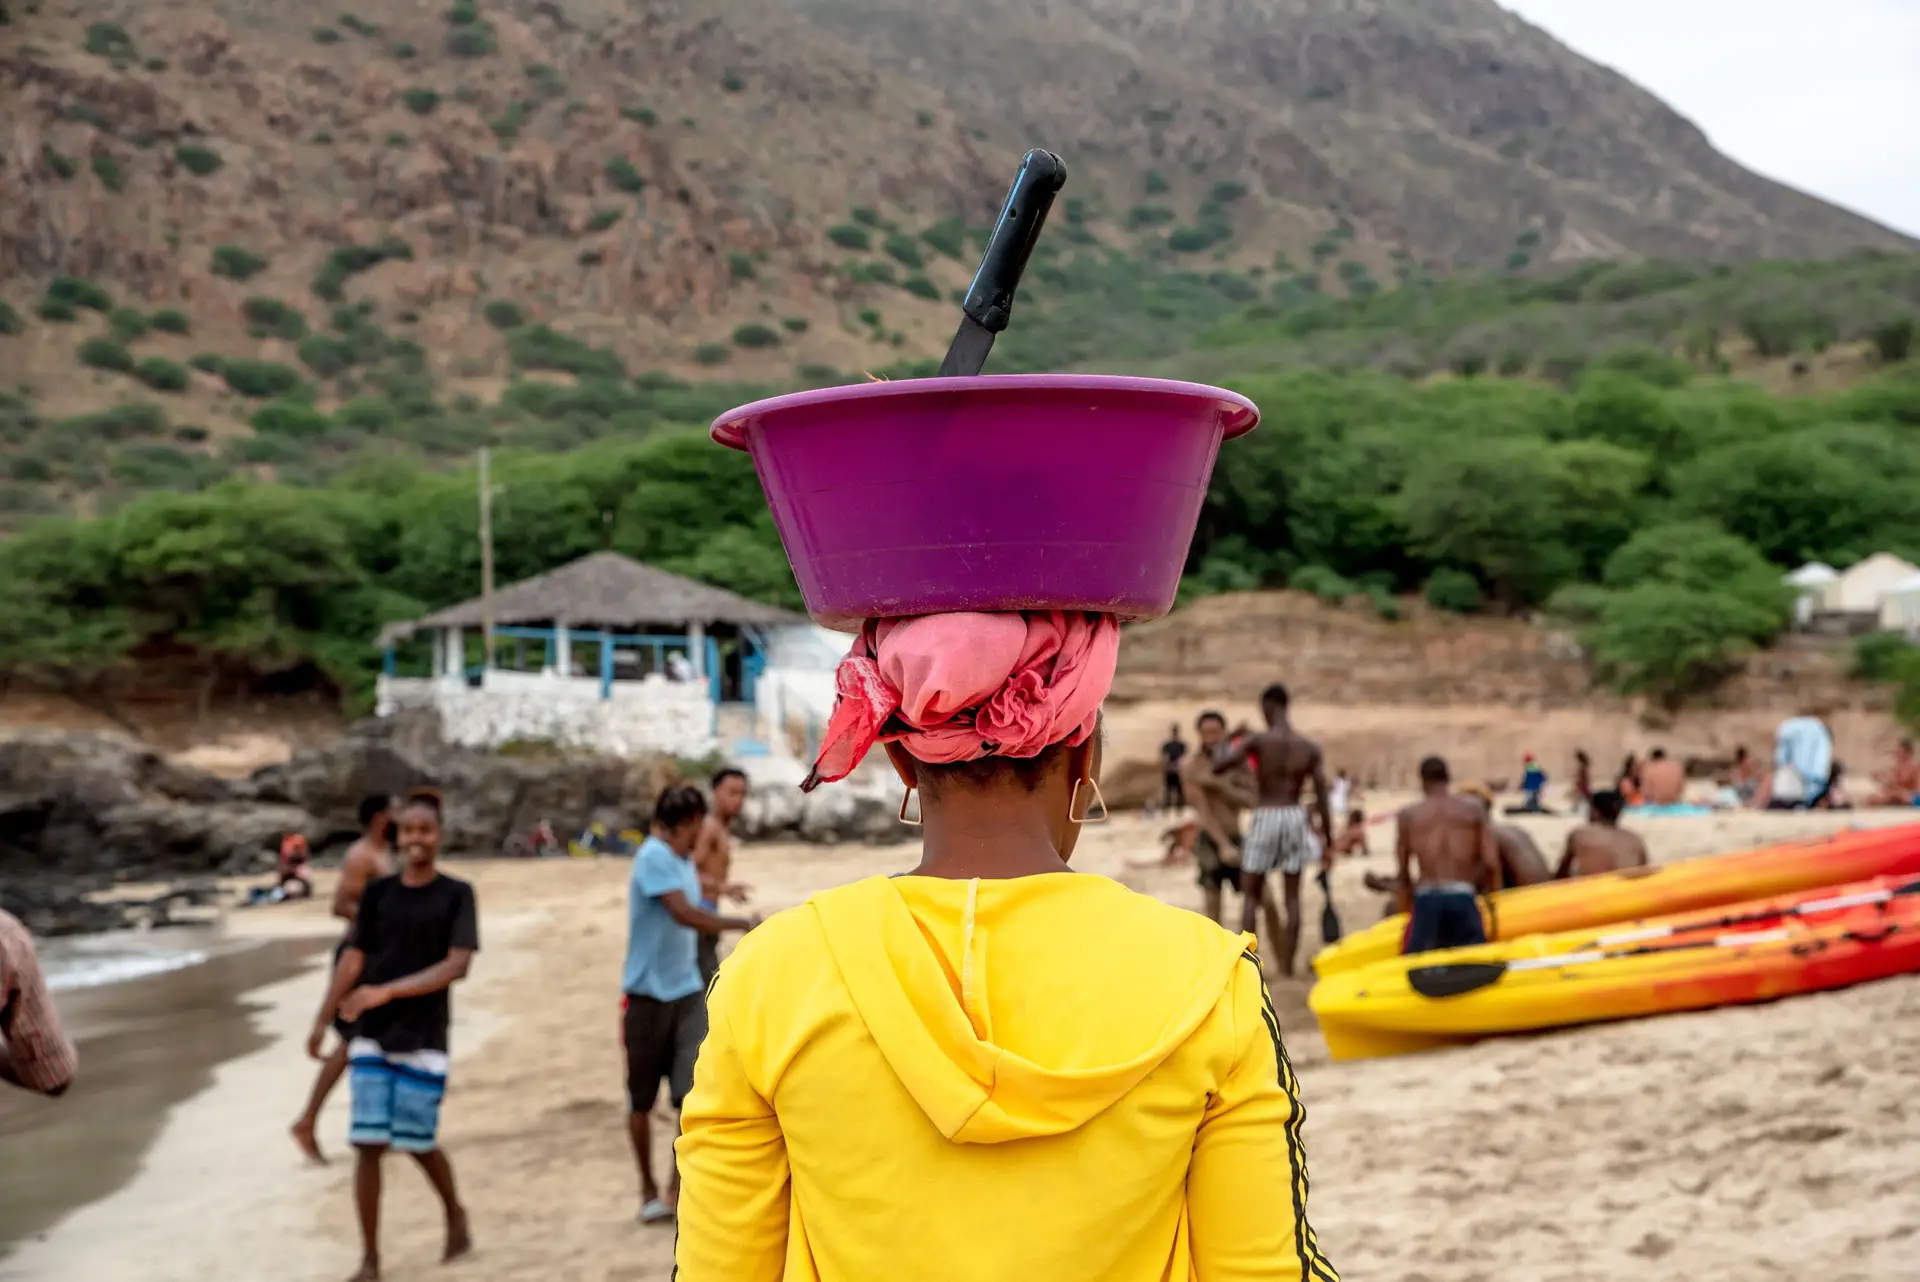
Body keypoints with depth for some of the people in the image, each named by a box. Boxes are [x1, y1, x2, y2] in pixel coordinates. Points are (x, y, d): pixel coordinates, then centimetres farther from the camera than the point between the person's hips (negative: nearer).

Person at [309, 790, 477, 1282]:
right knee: (369, 1144, -3)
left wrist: (388, 991, -21)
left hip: (424, 1040, -2)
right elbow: (353, 959, 8)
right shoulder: (377, 892, 4)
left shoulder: (457, 895, -4)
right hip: (371, 1038, 2)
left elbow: (457, 965, -13)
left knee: (419, 1142, 3)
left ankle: (455, 1215, 33)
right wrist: (322, 1021, 5)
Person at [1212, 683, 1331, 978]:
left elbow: (1218, 767, -15)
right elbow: (1322, 798, 0)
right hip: (1295, 818, 3)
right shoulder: (1310, 747, 2)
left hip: (1265, 818, -3)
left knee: (1250, 895, 7)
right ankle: (1286, 968, 8)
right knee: (1292, 897, 9)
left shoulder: (1258, 741, -9)